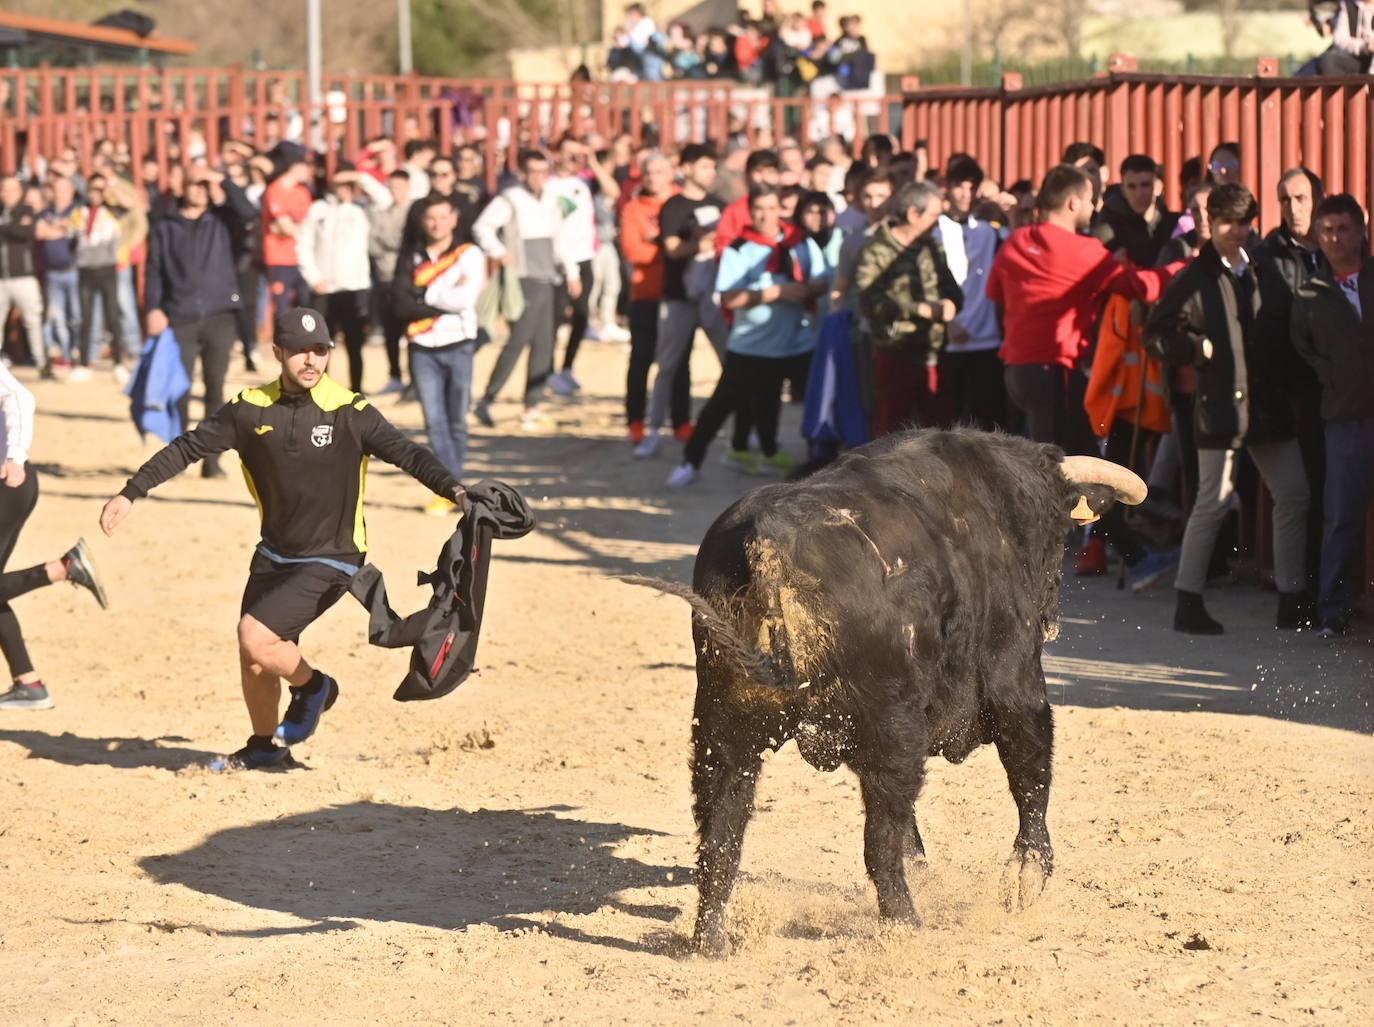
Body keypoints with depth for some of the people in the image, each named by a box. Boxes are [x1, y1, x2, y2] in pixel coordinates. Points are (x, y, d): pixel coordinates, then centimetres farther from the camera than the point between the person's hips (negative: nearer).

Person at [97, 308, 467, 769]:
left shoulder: (349, 412, -14)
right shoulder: (251, 409, -3)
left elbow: (407, 453, -19)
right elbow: (189, 447, 3)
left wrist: (455, 491, -35)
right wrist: (130, 492, -1)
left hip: (329, 562, -5)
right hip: (274, 554, 5)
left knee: (255, 639, -19)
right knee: (252, 662, 11)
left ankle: (312, 687, 10)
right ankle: (265, 748, 36)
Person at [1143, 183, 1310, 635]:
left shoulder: (1260, 271, 11)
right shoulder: (1195, 278, -2)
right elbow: (1155, 335, -3)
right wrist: (1200, 349, -14)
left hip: (1268, 402, 5)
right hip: (1220, 404, -5)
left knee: (1293, 496, 4)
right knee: (1213, 502, -4)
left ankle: (1291, 600, 11)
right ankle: (1188, 602, 4)